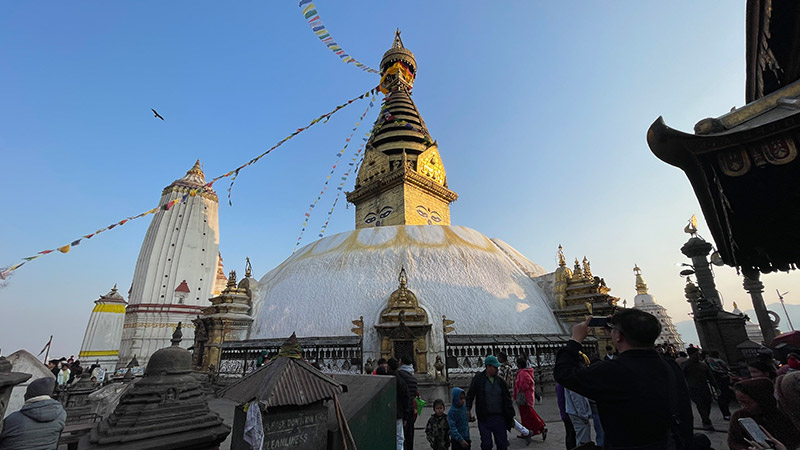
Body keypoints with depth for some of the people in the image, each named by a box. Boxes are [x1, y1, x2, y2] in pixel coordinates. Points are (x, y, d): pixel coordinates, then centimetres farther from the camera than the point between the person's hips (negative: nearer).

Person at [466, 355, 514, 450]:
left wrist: (511, 416, 10)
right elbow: (470, 395, -2)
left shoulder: (500, 381, 5)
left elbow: (507, 399, 11)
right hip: (484, 419, -3)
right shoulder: (478, 378, -6)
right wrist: (468, 409, -12)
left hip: (499, 418, 3)